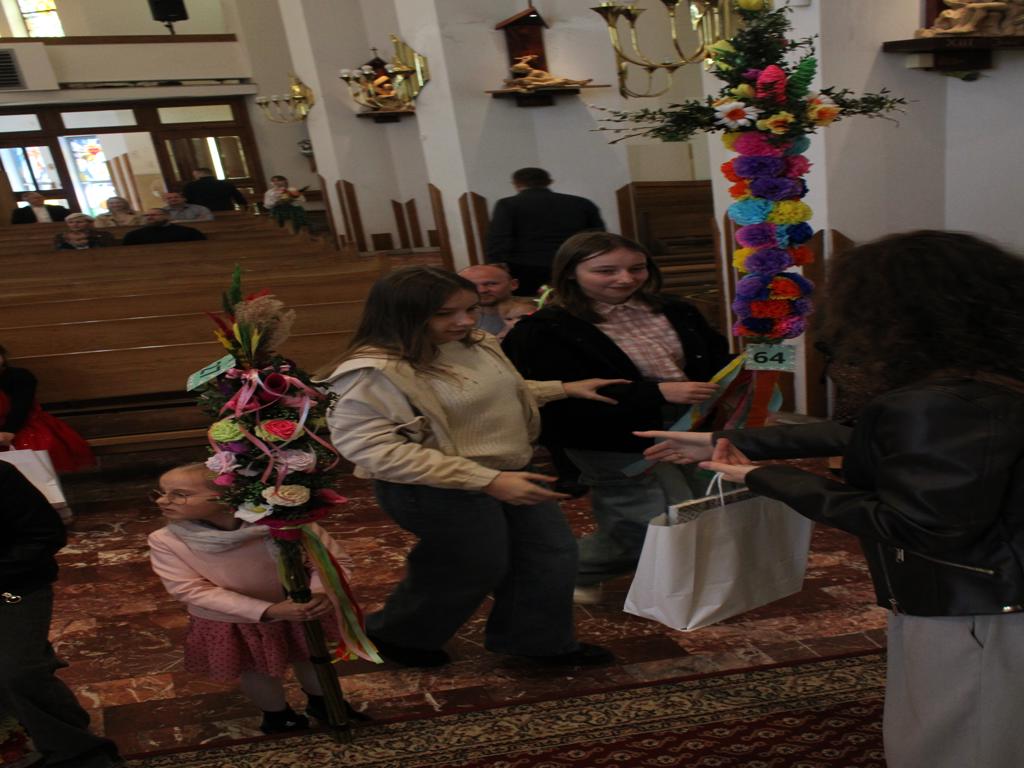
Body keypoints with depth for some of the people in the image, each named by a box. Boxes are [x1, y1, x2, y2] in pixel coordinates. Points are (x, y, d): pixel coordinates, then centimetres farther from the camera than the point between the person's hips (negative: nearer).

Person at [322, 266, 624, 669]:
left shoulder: (477, 344, 0)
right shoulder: (372, 373, -26)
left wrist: (564, 388, 11)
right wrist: (486, 480, -32)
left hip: (511, 473, 8)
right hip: (438, 491, -8)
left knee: (552, 553, 16)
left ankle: (538, 640, 39)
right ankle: (396, 635, 38)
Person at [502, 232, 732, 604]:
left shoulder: (675, 312, 3)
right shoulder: (543, 331, -17)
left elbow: (719, 358, 16)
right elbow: (566, 403, -25)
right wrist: (660, 393, -27)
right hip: (614, 447, -7)